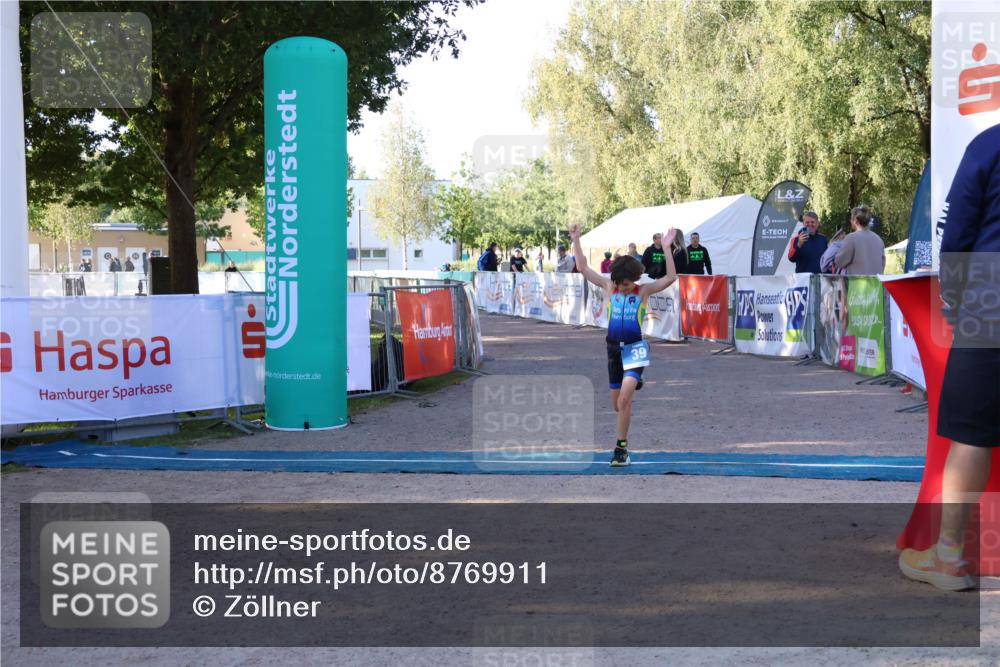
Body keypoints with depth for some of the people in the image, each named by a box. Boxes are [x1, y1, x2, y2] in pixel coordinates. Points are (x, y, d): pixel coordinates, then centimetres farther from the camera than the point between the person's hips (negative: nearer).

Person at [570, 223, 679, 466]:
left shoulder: (643, 291, -4)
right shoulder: (609, 286, 4)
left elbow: (671, 277, -14)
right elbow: (584, 268, 4)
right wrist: (576, 241, -3)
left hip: (635, 348, -4)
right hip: (614, 348, 4)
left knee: (624, 399, -19)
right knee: (617, 402, 11)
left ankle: (621, 447, -13)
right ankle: (623, 439, 35)